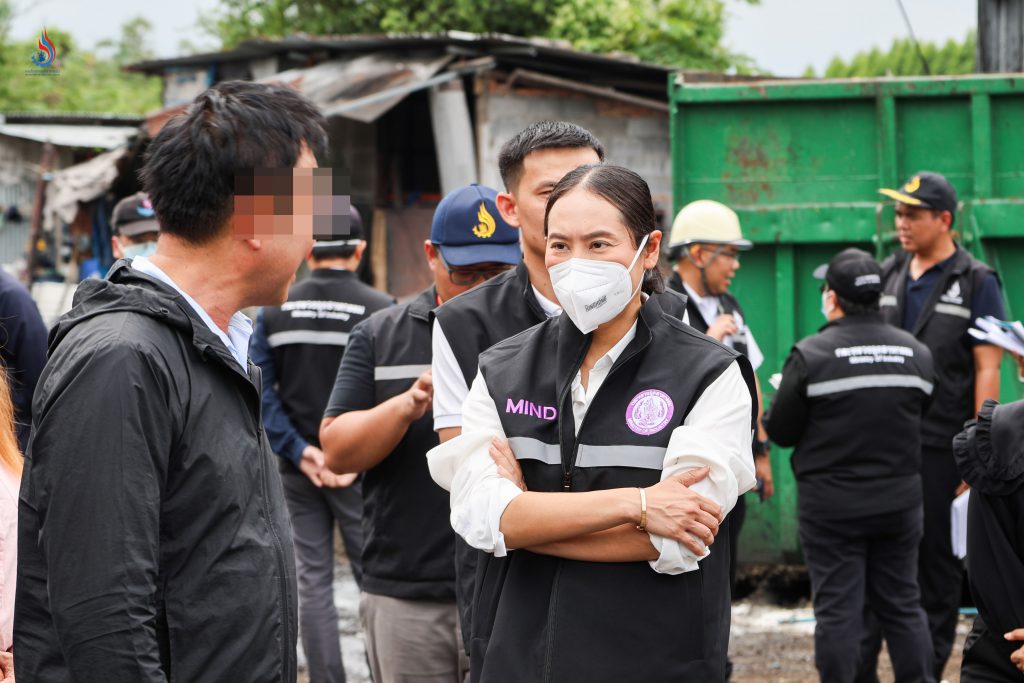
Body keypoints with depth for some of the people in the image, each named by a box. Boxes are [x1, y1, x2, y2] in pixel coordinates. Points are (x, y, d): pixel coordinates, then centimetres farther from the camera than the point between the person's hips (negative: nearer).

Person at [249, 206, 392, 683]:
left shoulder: (275, 310, 2)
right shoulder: (380, 310, -9)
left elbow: (258, 388, -4)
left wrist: (297, 450, -6)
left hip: (299, 469, 3)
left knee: (313, 581, 9)